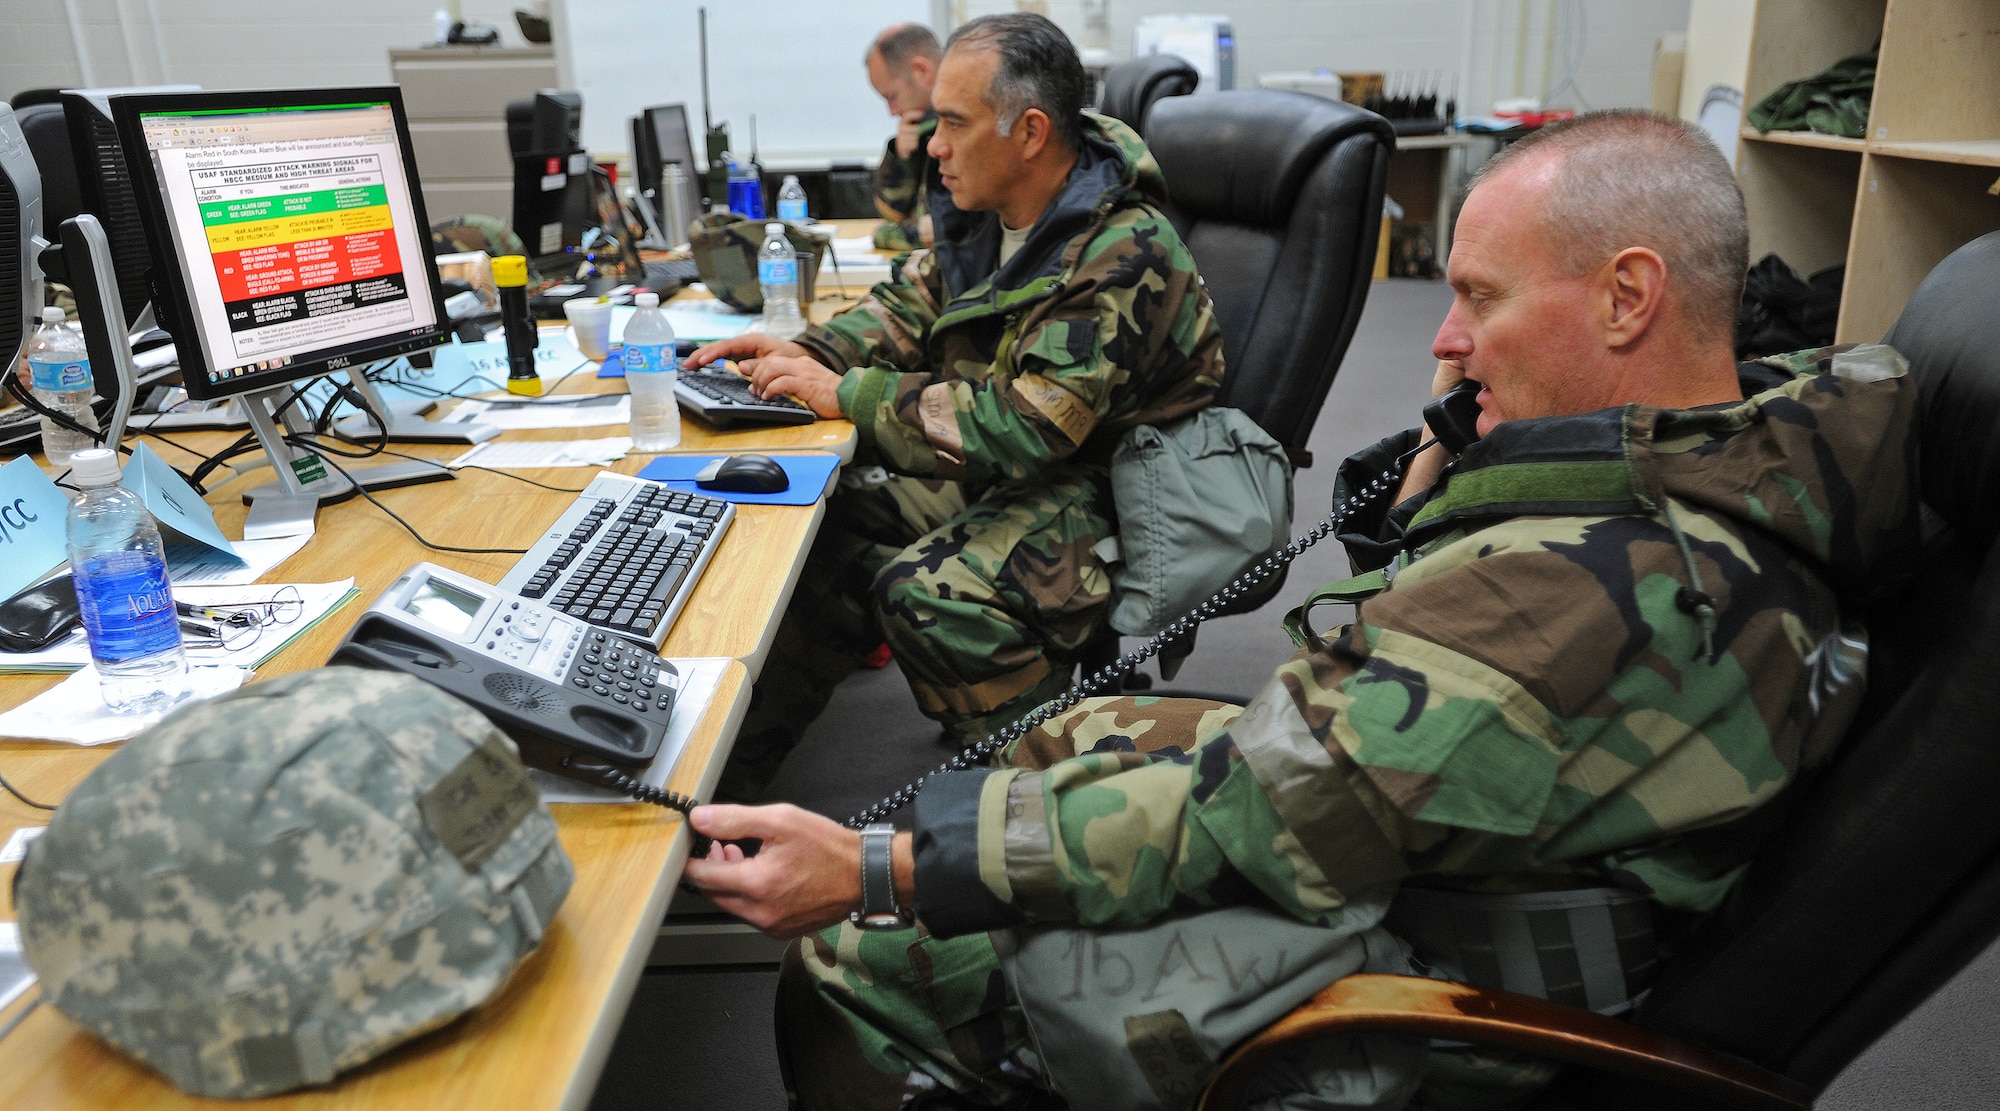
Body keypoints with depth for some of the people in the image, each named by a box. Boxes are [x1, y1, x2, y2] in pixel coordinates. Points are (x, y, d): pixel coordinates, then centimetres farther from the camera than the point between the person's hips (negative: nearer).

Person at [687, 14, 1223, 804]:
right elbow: (911, 305, 16)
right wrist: (804, 353, -2)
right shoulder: (985, 211, 2)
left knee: (927, 592, -29)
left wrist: (847, 395, -23)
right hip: (991, 471, 9)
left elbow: (1019, 428, -30)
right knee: (826, 527, -5)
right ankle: (729, 774, 5)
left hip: (1106, 493, -8)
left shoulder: (1124, 258, -24)